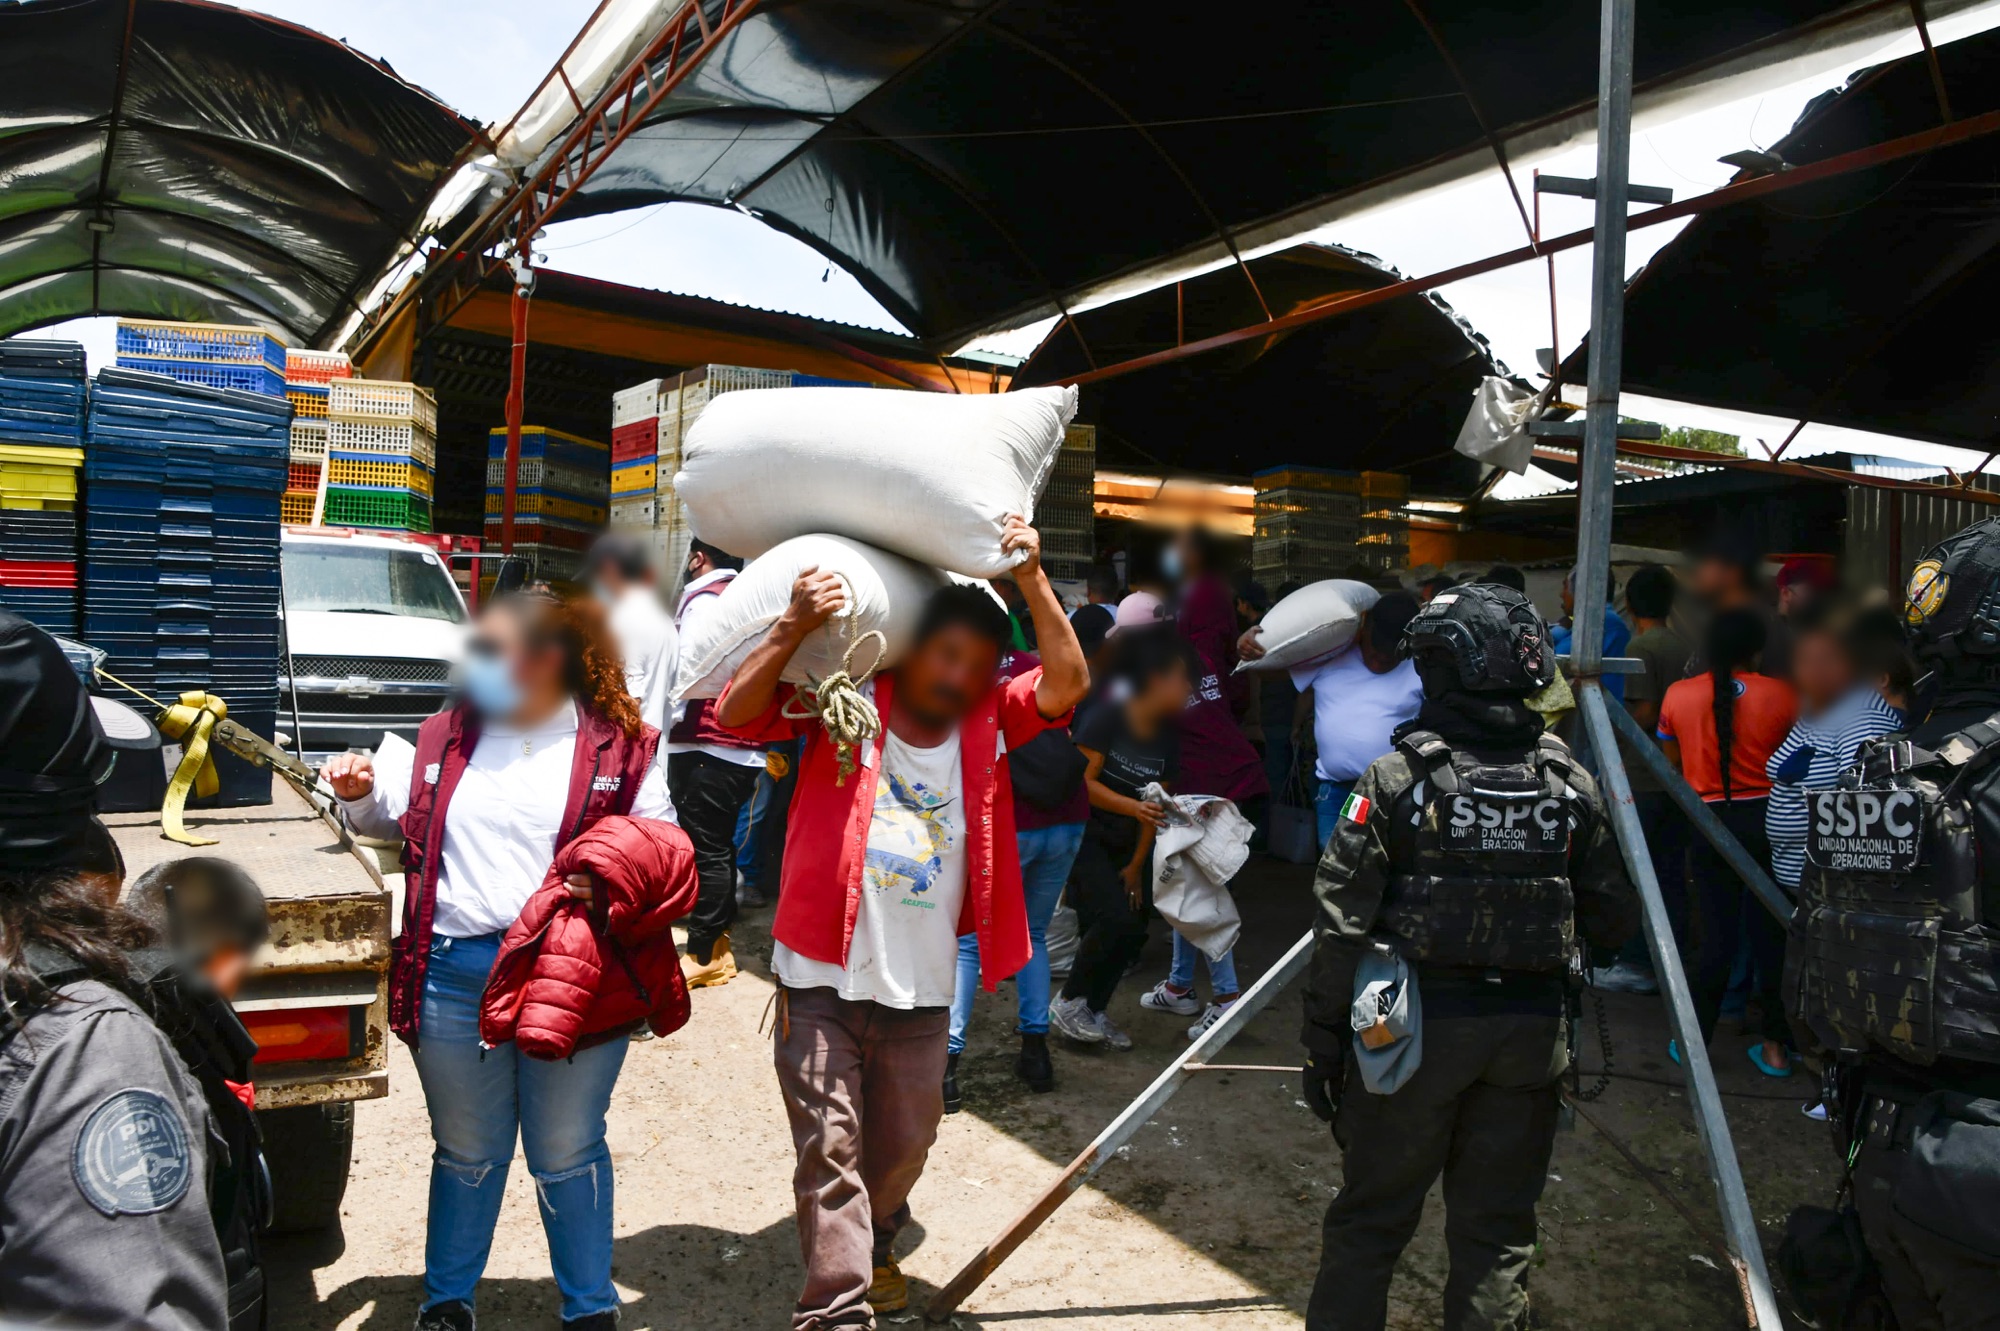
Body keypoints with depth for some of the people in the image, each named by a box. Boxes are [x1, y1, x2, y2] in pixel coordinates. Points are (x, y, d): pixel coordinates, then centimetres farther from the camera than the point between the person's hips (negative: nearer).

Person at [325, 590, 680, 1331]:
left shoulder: (622, 748, -3)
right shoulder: (444, 737, 8)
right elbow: (395, 817, 23)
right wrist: (360, 793, 2)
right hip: (455, 973, 3)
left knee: (568, 1153, 13)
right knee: (465, 1152, 19)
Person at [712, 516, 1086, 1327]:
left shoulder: (988, 725, 2)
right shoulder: (845, 706, -5)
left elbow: (1066, 685, -11)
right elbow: (737, 714, -13)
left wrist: (1033, 582, -20)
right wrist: (793, 630, -25)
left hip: (921, 990, 4)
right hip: (821, 980, -3)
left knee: (903, 1144, 21)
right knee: (829, 1145, -2)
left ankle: (873, 1245, 49)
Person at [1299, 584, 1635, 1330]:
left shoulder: (1399, 777, -11)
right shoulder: (1572, 785, 0)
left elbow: (1343, 923, -11)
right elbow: (1615, 923, 5)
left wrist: (1323, 1040, -4)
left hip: (1417, 1024, -3)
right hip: (1530, 1033, 3)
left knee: (1369, 1220, 10)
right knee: (1497, 1229, 14)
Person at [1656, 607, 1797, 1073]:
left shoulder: (1677, 696, -4)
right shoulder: (1780, 695, -8)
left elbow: (1672, 762, 5)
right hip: (1767, 820, -1)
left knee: (1714, 937, 8)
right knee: (1772, 933, 9)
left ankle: (1694, 1043, 13)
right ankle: (1774, 1046, 17)